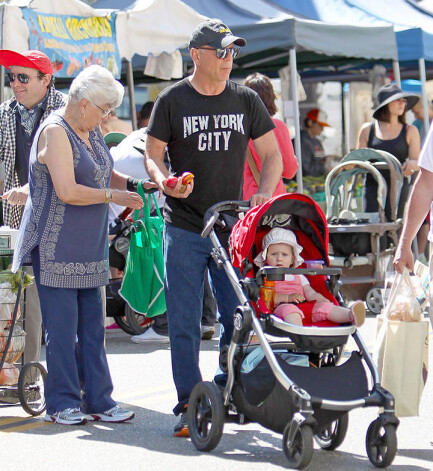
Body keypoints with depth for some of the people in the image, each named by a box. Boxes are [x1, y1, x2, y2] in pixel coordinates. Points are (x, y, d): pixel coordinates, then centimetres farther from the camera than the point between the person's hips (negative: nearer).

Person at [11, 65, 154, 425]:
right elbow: (67, 191, -22)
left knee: (92, 326, 8)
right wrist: (114, 196, -15)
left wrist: (132, 184, 7)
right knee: (62, 326, -5)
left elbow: (105, 174, 27)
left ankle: (98, 400, 11)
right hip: (56, 246, -8)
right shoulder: (55, 132, -13)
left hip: (89, 247, 9)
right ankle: (61, 403, 2)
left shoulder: (92, 131, 15)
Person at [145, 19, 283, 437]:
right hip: (184, 229, -2)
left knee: (238, 316, 4)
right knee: (184, 323, -1)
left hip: (233, 227, 2)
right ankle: (189, 405, 7)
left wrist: (265, 193, -6)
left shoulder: (246, 101, 7)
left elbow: (272, 154, 12)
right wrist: (163, 181, -19)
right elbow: (152, 155, 3)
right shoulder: (172, 101, 0)